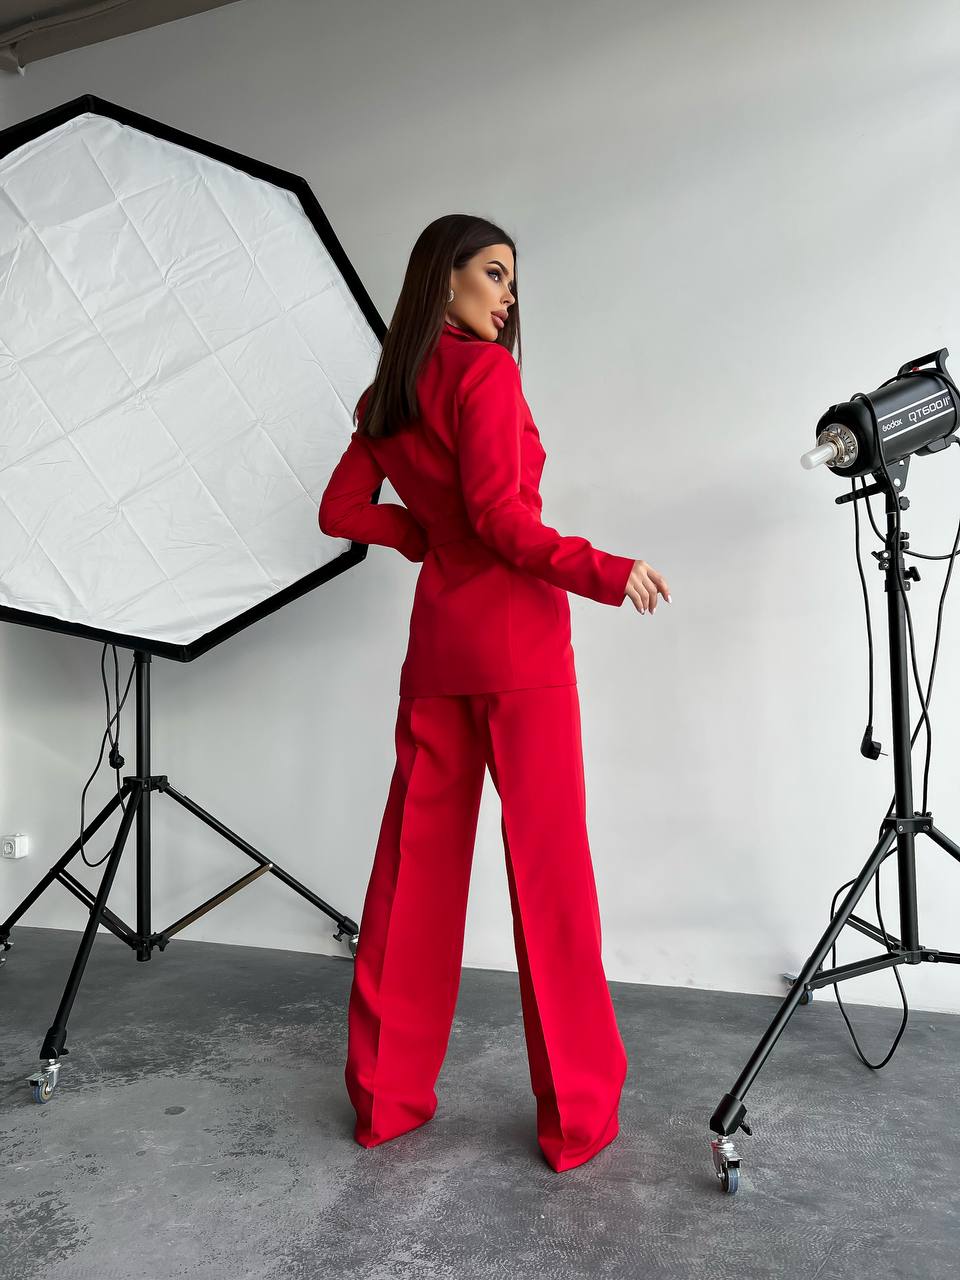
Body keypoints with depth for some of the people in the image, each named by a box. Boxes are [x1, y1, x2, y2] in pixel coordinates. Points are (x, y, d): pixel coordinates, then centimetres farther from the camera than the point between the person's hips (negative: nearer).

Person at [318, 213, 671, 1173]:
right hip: (519, 640, -7)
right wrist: (604, 572, -8)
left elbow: (341, 511, 18)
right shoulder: (484, 369, -4)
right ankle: (577, 1113, 11)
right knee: (549, 868, -1)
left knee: (416, 867, 11)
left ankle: (386, 1095, 22)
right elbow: (500, 516, -13)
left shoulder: (386, 396, 16)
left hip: (436, 646, 7)